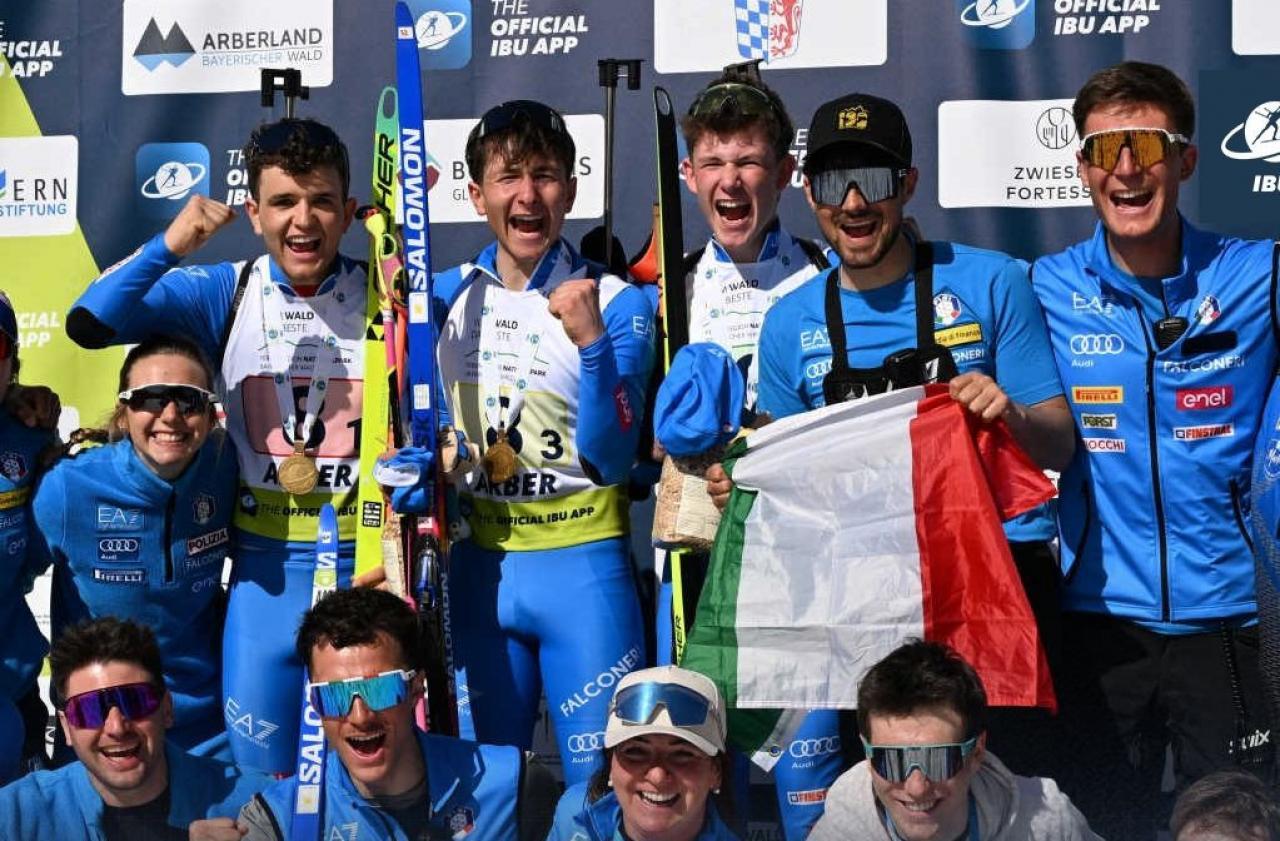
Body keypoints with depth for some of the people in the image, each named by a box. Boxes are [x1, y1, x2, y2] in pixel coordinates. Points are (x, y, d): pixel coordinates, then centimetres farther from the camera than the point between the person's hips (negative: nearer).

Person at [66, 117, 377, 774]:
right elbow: (88, 324, -11)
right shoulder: (225, 294, -2)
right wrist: (169, 246, -26)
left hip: (370, 563, -1)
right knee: (260, 774, 10)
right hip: (267, 568, 1)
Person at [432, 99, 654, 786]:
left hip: (583, 566, -3)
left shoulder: (617, 302, -6)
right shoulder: (448, 296, 5)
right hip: (478, 567, 4)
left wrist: (591, 342, -24)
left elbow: (610, 460, -10)